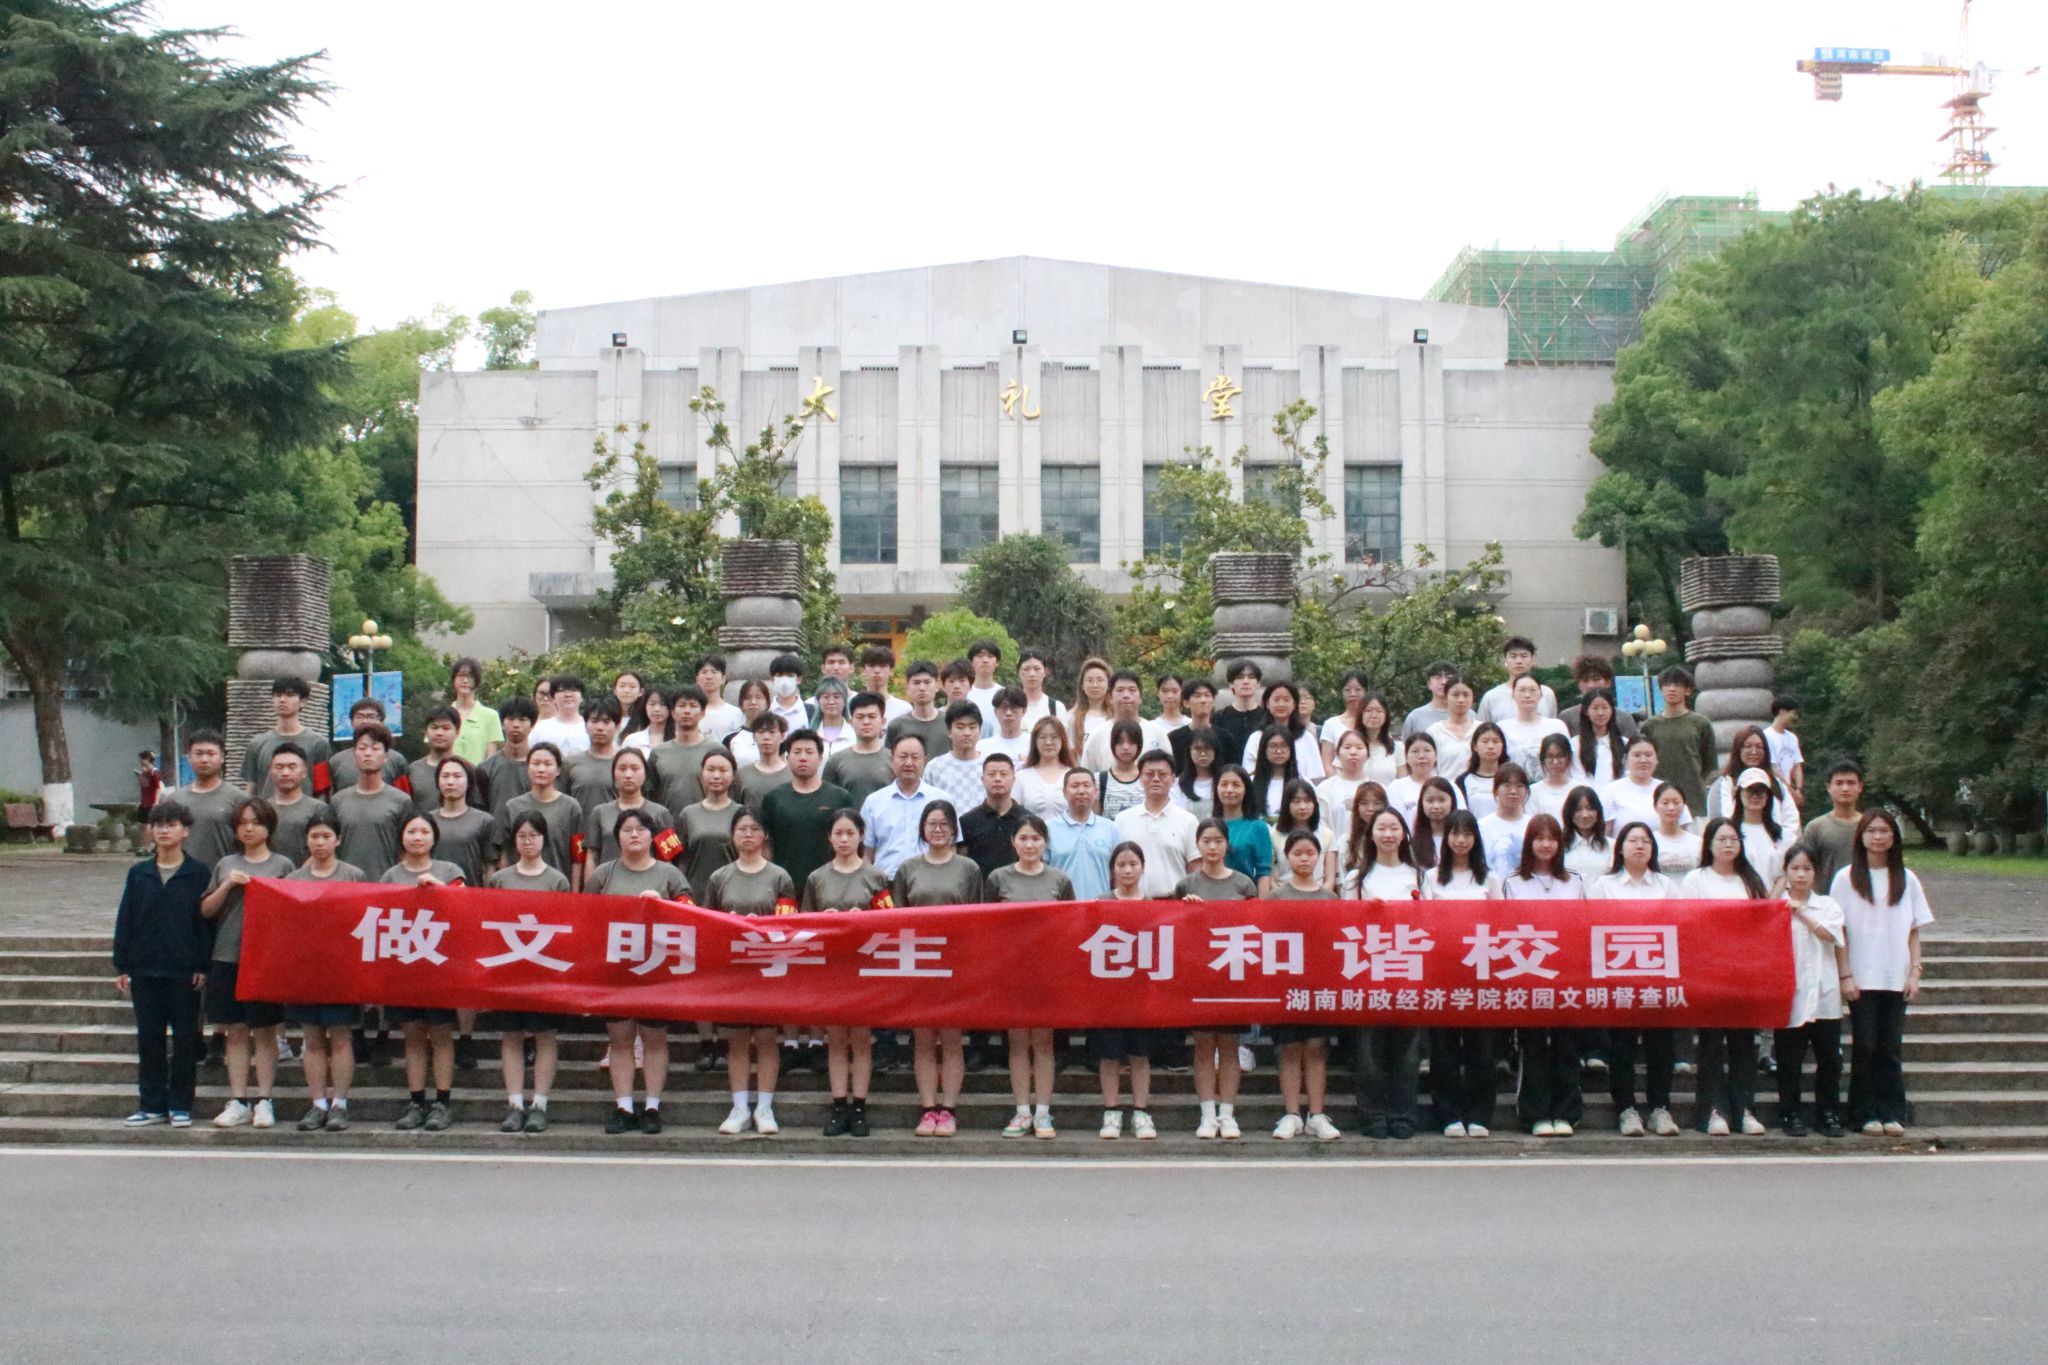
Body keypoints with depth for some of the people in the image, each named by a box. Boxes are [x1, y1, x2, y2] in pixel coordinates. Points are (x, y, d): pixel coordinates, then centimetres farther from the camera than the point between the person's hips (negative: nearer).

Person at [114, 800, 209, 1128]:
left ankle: (180, 1105, 12)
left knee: (185, 1038, 3)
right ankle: (151, 1104, 17)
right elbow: (124, 921, 8)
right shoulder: (138, 874, 7)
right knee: (148, 1038, 8)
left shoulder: (197, 873, -1)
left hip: (184, 971, -3)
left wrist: (202, 967, -8)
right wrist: (121, 966, 3)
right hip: (145, 969, 3)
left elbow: (204, 920, -3)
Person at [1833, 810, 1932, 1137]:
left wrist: (1915, 973, -1)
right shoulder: (1846, 878, 1)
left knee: (1891, 1047, 3)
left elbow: (1913, 932, 9)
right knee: (1865, 1046, 0)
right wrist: (1845, 975, -9)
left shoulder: (1906, 880, 8)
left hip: (1896, 979, 2)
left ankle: (1892, 1113, 10)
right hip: (1861, 978, -2)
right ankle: (1865, 1114, 6)